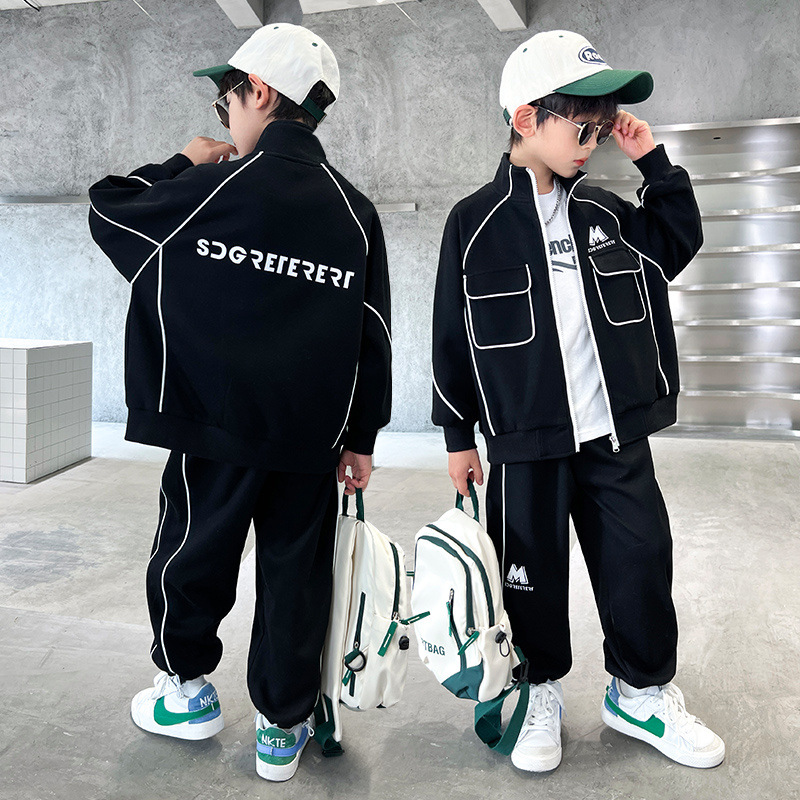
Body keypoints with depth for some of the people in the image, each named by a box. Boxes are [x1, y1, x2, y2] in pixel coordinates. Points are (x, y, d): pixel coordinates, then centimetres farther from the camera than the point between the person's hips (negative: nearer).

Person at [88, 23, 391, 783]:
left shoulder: (207, 191, -9)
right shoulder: (354, 213, 3)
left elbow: (107, 209, 7)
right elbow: (372, 336, 3)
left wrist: (183, 164, 19)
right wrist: (360, 436, 10)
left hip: (216, 431, -3)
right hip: (312, 439, 3)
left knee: (189, 556, 18)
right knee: (295, 576, 12)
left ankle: (189, 690, 36)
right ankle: (283, 728, 25)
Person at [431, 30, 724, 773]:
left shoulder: (602, 211, 7)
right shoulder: (475, 222, -5)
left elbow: (678, 245, 18)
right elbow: (453, 335, -1)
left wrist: (654, 162, 6)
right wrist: (459, 435, 1)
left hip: (616, 436, 4)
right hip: (526, 442, -3)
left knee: (640, 562, 10)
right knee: (533, 574, 8)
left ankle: (641, 692, 32)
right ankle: (541, 695, 32)